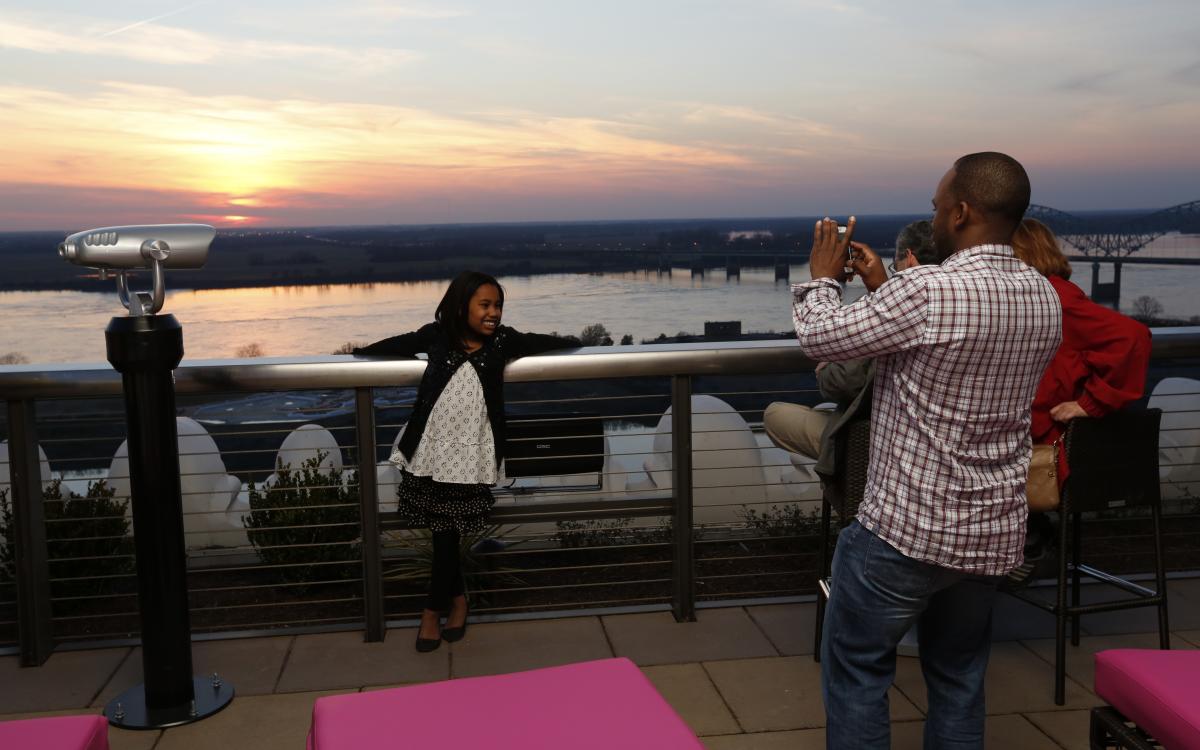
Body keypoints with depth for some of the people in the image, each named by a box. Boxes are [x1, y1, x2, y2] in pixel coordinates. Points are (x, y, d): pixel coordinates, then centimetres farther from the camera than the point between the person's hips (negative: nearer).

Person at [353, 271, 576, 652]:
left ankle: (432, 609, 21)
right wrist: (354, 355, 18)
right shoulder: (437, 335, -1)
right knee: (443, 534, 9)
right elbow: (398, 344, 12)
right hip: (428, 452, 1)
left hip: (469, 457, 0)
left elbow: (542, 342, 8)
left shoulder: (502, 340, 0)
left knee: (447, 534, 4)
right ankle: (457, 598, 30)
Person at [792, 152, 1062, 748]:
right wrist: (884, 289, 16)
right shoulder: (1046, 299, 2)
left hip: (908, 526, -7)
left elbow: (819, 337, -11)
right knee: (959, 675, 21)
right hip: (994, 533, 7)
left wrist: (822, 276, 8)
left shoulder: (927, 290, -22)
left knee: (857, 665, 11)